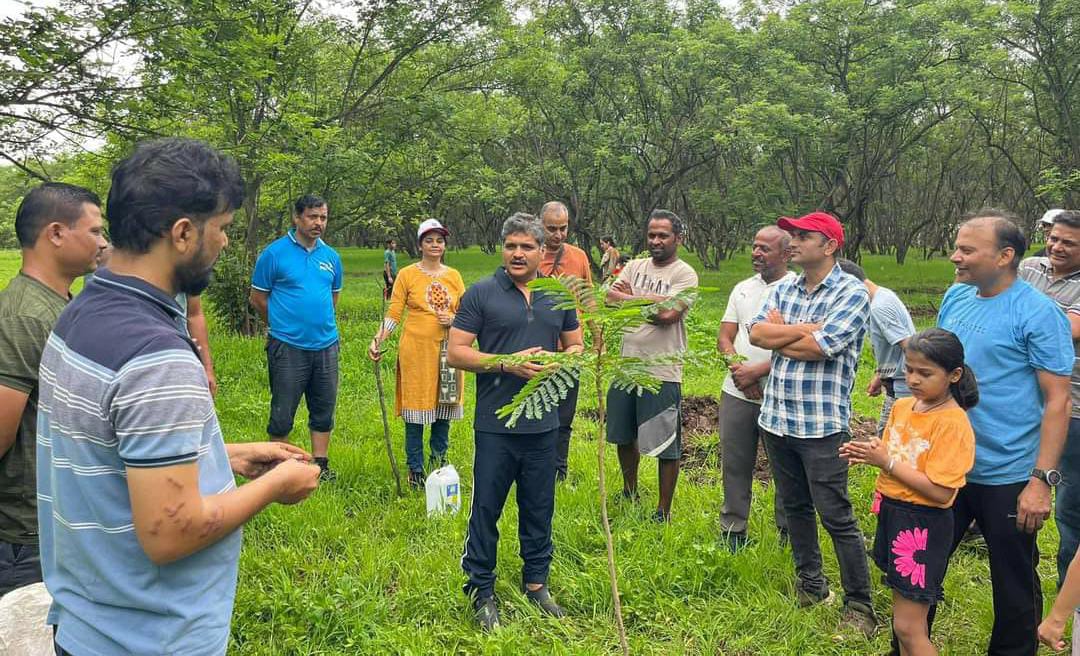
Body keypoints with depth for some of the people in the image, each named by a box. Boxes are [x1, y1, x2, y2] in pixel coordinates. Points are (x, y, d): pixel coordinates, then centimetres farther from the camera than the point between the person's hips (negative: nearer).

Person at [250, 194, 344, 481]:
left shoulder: (331, 256, 8)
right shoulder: (274, 253, -7)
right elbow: (257, 298, -1)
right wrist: (281, 324, 6)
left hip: (326, 345, 5)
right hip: (288, 347, -5)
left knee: (324, 410, 12)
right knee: (282, 413, 4)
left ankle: (320, 465, 24)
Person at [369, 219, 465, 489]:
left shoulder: (454, 276, 8)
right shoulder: (407, 275, 0)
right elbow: (394, 314, -2)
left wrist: (453, 320, -8)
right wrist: (378, 341, -13)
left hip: (447, 351, 3)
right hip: (416, 350, -3)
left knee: (443, 408, 9)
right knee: (416, 410, 2)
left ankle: (439, 465, 25)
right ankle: (415, 470, 13)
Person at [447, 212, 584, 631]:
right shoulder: (481, 294, -5)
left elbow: (575, 346, 16)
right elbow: (455, 353, -7)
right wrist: (507, 364, -19)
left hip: (544, 424, 4)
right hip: (495, 424, -3)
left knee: (539, 509, 15)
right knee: (486, 509, 6)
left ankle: (536, 582, 32)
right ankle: (481, 590, 22)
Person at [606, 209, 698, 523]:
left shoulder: (685, 274, -7)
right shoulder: (635, 266, 10)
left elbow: (669, 314, -21)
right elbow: (610, 299, -4)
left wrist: (629, 299, -8)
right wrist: (651, 304, -15)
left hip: (662, 372, -6)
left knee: (666, 448, 1)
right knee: (624, 437, 20)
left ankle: (663, 512, 15)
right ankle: (630, 493, 41)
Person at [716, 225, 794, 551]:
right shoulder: (742, 289, 13)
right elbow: (724, 337, 10)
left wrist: (756, 371, -17)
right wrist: (737, 369, -8)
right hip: (736, 393, 5)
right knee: (734, 464, 11)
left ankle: (788, 534, 23)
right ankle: (733, 533, 23)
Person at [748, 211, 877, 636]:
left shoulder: (851, 293, -10)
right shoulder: (784, 290, 11)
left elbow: (817, 348, -21)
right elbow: (756, 333, -3)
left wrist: (779, 332, -4)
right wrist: (807, 327, -13)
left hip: (821, 425, -7)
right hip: (776, 419, 7)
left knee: (836, 517, -1)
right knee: (795, 507, 18)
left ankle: (859, 606, 12)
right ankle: (810, 585, 34)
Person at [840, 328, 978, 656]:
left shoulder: (953, 423, -19)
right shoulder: (902, 407, 4)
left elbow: (941, 492, -23)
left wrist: (887, 462, -21)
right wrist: (868, 453, -5)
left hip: (923, 526, -7)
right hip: (892, 514, 8)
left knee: (908, 627, -1)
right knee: (904, 613, 19)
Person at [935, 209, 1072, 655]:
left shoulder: (1038, 313, -14)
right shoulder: (956, 297, 4)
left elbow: (1058, 400, -15)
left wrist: (1042, 480, -19)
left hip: (1008, 478, -6)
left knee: (1015, 585, 11)